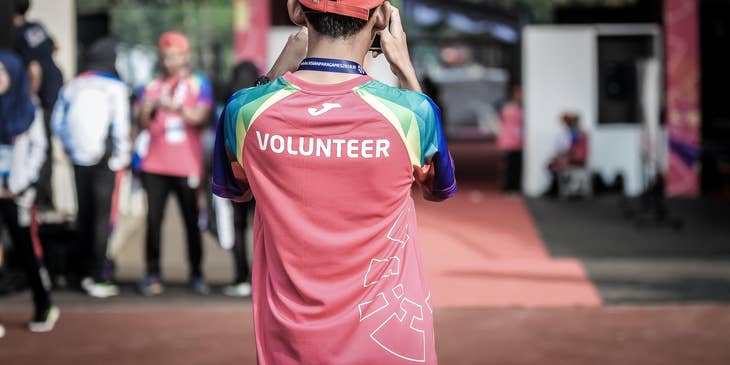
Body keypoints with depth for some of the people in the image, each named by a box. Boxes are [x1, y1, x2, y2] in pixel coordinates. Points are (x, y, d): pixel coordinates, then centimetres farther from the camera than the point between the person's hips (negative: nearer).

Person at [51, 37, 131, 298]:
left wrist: (72, 147, 16)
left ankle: (84, 271, 20)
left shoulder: (72, 87, 7)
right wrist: (122, 156, 0)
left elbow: (57, 123, 8)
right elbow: (120, 127, -11)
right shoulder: (115, 88, -8)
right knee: (102, 215, -2)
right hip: (105, 159, -5)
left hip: (80, 158, 5)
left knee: (84, 213, 14)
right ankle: (98, 277, -3)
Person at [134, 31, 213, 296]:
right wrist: (146, 110, -13)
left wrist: (175, 107, -25)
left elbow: (201, 117, -9)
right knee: (153, 219, -4)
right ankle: (152, 274, -2)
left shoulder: (199, 85, 6)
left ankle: (196, 274, 10)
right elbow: (143, 123, 8)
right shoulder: (152, 86, 13)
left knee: (192, 221, 1)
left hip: (187, 165, -2)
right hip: (155, 165, 2)